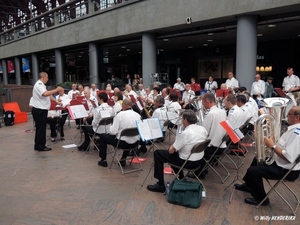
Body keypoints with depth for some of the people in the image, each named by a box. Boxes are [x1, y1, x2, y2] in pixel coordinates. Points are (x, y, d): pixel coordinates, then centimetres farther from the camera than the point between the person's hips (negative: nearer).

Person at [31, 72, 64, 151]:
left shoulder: (41, 85, 18)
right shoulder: (39, 84, -15)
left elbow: (48, 95, 18)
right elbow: (45, 94, -34)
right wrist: (56, 90, -27)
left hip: (41, 110, 11)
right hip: (39, 110, -11)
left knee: (40, 128, 15)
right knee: (41, 128, -3)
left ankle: (38, 145, 24)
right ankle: (41, 146, 6)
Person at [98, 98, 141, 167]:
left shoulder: (120, 114, -15)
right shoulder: (138, 115, -1)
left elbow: (113, 132, -18)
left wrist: (110, 128, 6)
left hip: (122, 143, -5)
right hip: (135, 143, 5)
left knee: (102, 136, 17)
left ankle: (103, 160, 25)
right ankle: (123, 159, 34)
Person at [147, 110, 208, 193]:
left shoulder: (185, 133, -26)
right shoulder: (203, 129, -4)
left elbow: (170, 151, -18)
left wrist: (174, 144, 4)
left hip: (188, 163, -8)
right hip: (199, 161, 8)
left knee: (157, 153, 4)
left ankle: (160, 185, 8)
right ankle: (180, 177, 36)